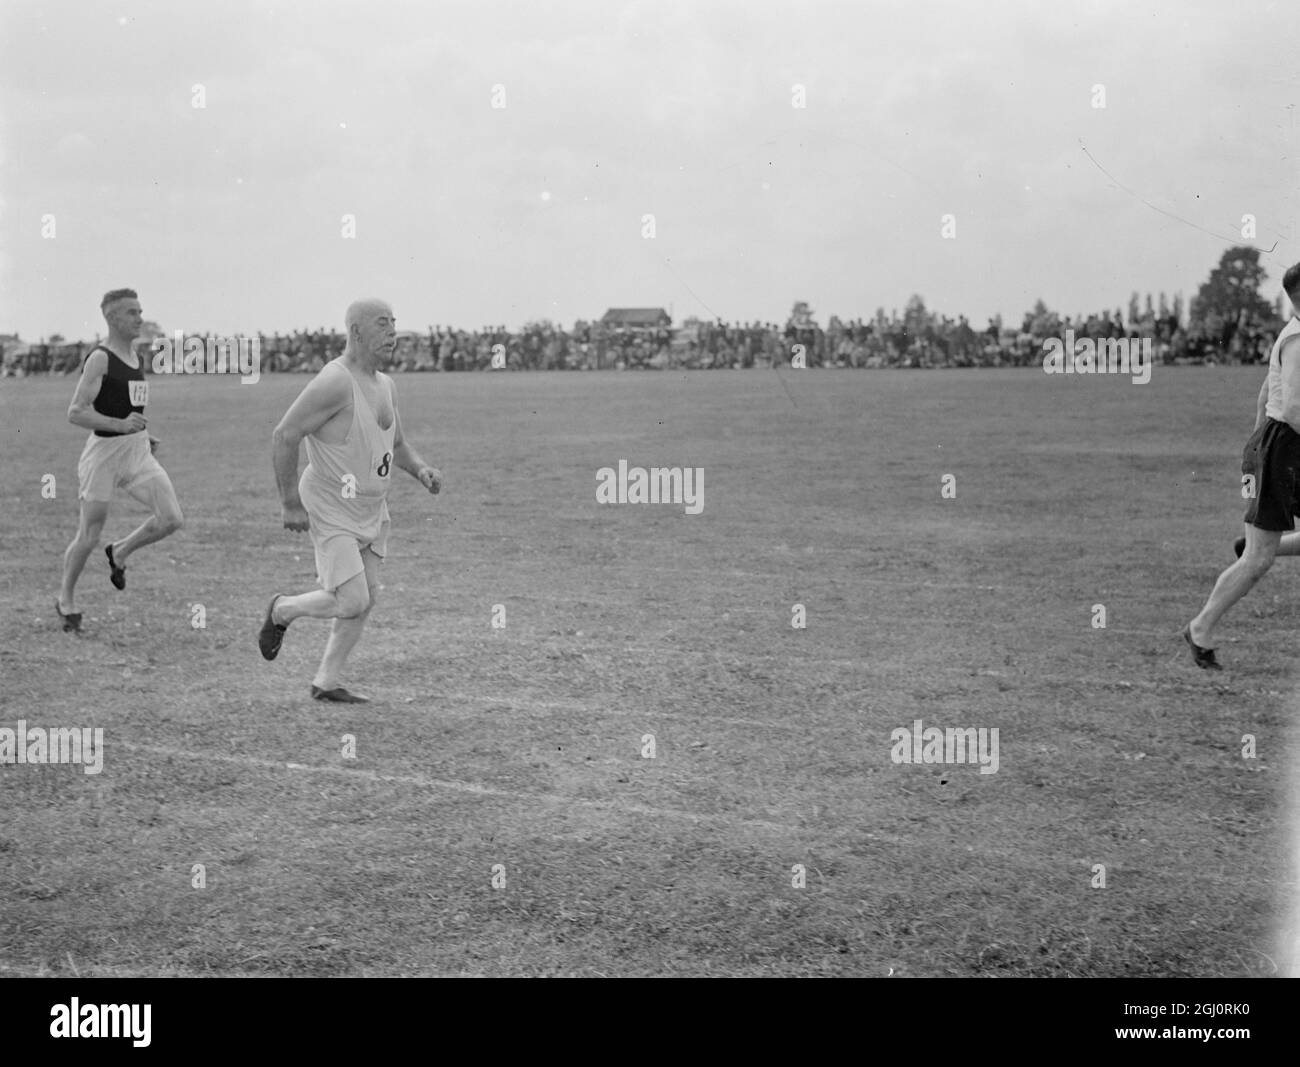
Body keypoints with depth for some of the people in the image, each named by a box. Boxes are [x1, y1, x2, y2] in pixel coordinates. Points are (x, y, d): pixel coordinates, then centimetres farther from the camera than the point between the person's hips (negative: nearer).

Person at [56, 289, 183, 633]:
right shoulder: (99, 359, -12)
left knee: (172, 520, -7)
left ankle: (120, 552, 19)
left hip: (139, 451, 7)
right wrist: (122, 425, -28)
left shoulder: (136, 357, 12)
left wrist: (144, 434, 13)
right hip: (105, 450, -7)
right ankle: (66, 600, 24)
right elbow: (75, 413, -17)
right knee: (89, 536, 2)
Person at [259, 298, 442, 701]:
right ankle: (281, 610, 16)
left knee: (365, 600, 9)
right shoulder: (334, 382, -22)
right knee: (352, 602, -12)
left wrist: (421, 470, -1)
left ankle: (325, 683, 22)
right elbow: (284, 436, -22)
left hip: (371, 509, 9)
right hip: (332, 512, -9)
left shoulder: (384, 385, 6)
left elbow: (397, 444, 20)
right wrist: (290, 504, -20)